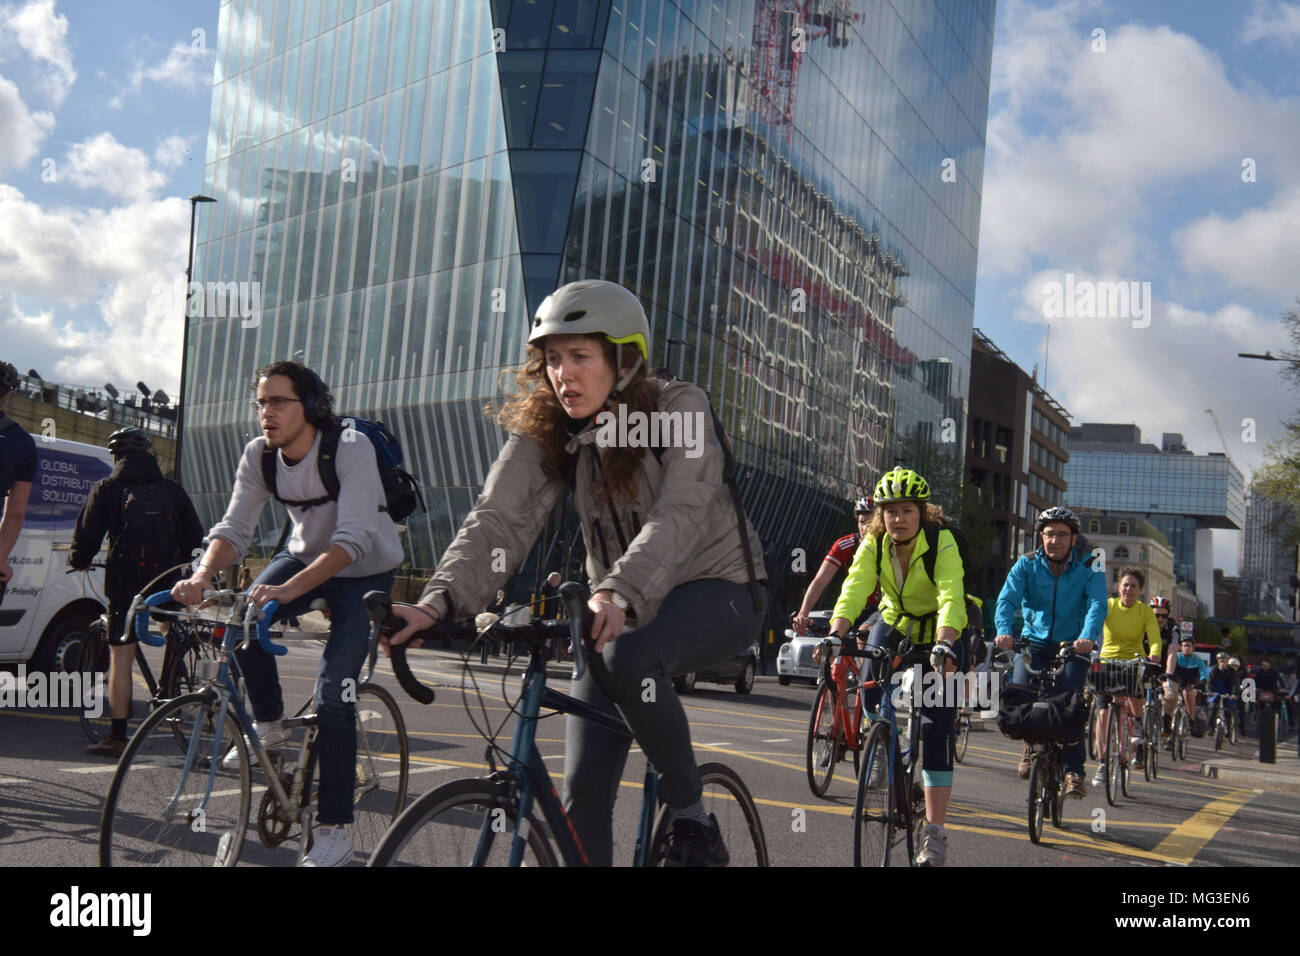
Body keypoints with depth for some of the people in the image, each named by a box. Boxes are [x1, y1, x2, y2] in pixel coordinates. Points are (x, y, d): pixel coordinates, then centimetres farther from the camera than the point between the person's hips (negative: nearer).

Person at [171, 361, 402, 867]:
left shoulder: (351, 450, -30)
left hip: (365, 572, -5)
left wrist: (288, 589, -52)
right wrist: (202, 576, -39)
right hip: (304, 554, 6)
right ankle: (270, 726, 5)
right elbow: (234, 528, -18)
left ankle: (333, 833, -5)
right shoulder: (259, 454, -13)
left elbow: (353, 540, -39)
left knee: (332, 699, -15)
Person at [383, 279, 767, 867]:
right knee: (583, 791, -5)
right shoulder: (543, 433, -7)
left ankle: (691, 814, -13)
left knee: (629, 659, -36)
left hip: (715, 590, -4)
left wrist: (620, 592, -52)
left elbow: (679, 514, -34)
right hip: (621, 606, 5)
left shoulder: (680, 410, -18)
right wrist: (439, 601, -38)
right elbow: (498, 520, -20)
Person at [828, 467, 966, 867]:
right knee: (870, 677, -24)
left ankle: (935, 832, -9)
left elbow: (951, 599, -39)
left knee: (935, 726, -14)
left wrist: (944, 646, -55)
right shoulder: (873, 544, -16)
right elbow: (853, 591, -29)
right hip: (896, 623, 4)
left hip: (941, 633, -4)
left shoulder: (942, 542, -26)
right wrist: (835, 634, -46)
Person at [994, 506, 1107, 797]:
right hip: (1035, 640, 1)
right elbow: (1007, 598, -17)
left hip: (1074, 643, -1)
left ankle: (1074, 770, -5)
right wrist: (1003, 631, -37)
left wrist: (1087, 637, -41)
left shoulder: (1089, 568, -6)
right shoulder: (1027, 565, -3)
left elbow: (1097, 604, -21)